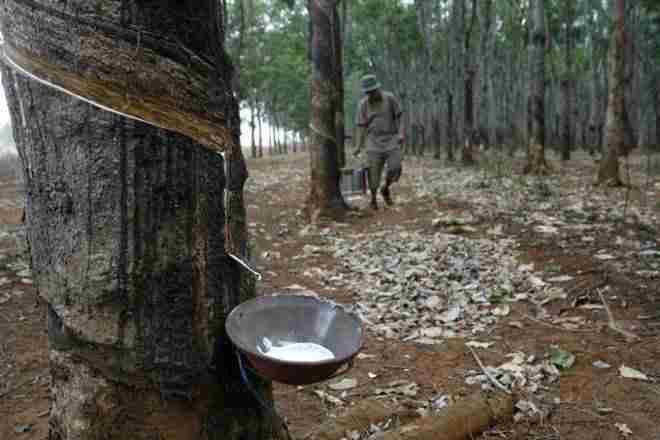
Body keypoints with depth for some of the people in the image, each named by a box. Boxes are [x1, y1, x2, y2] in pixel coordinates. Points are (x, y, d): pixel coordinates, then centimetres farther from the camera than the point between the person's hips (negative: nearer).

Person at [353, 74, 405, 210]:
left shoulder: (390, 98, -2)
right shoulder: (363, 104, 0)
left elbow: (398, 117, 3)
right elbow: (361, 126, 2)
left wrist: (400, 134, -10)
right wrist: (358, 146, -4)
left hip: (391, 139, 0)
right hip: (374, 140, 0)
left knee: (395, 168, -12)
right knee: (374, 171, -5)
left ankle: (386, 189, 15)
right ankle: (373, 198, 12)